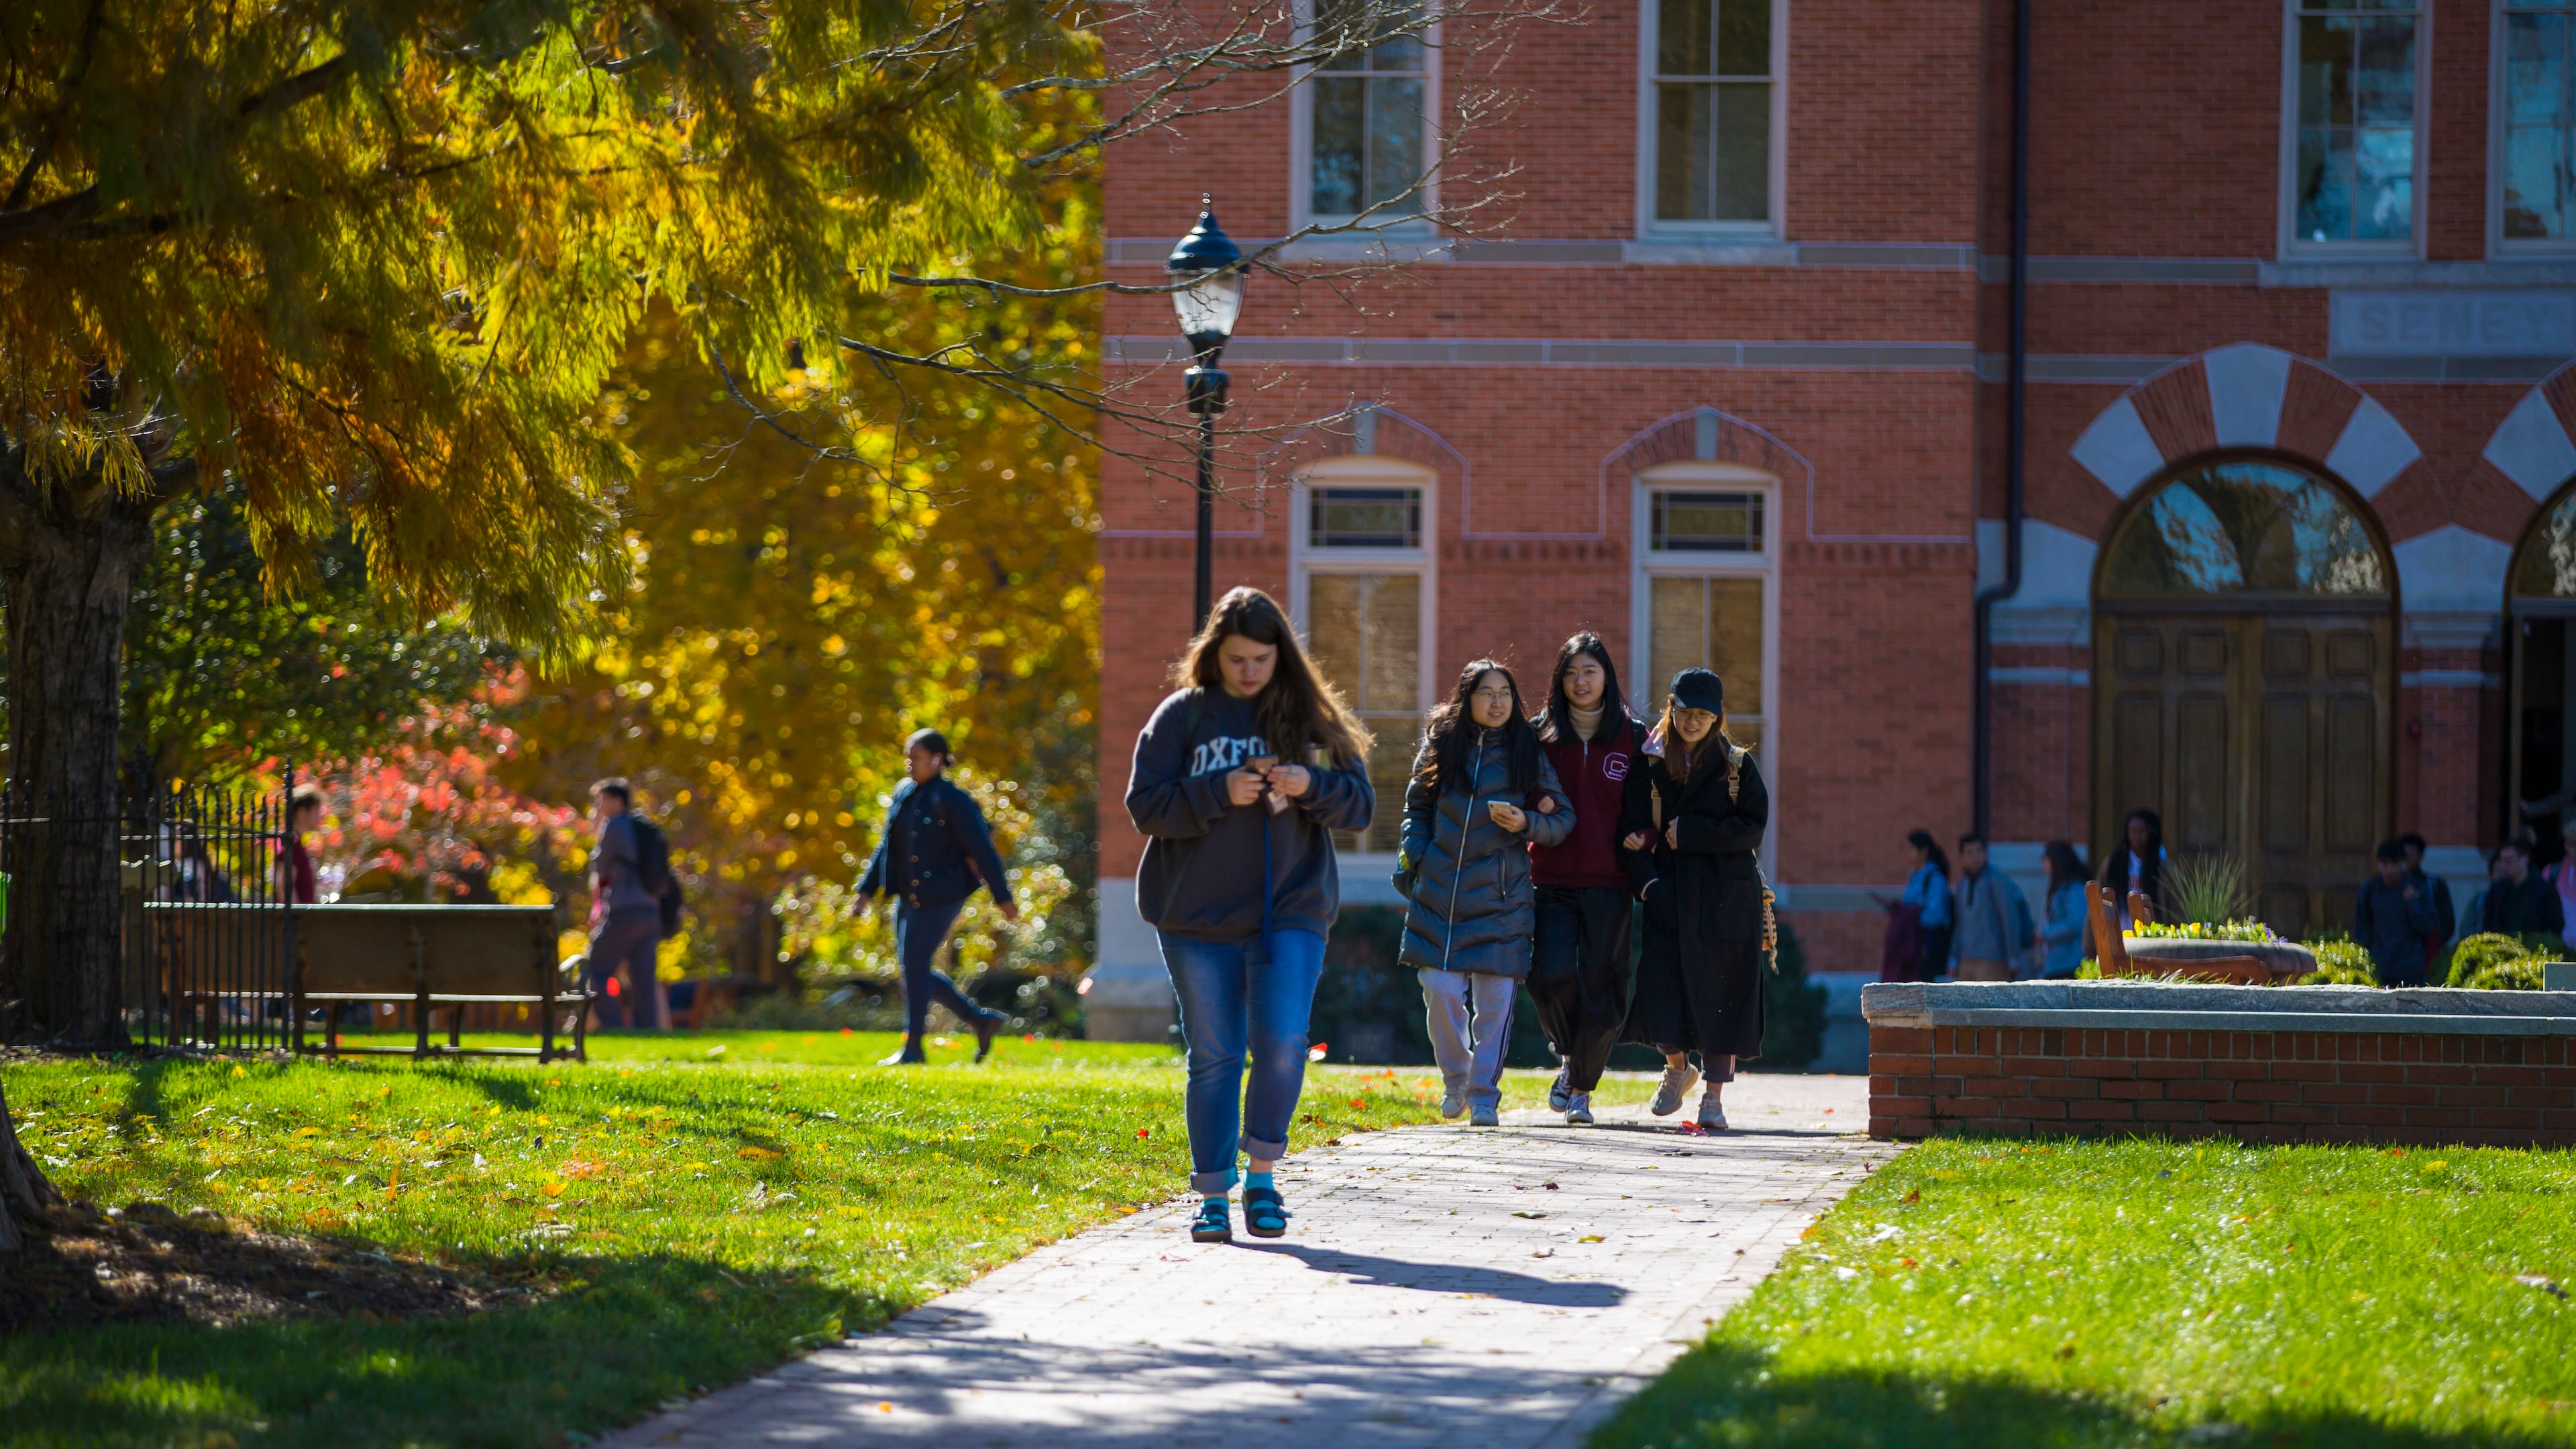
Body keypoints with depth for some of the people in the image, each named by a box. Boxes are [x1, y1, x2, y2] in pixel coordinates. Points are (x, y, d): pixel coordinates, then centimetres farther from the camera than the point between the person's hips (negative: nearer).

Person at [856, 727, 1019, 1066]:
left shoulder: (952, 800, -12)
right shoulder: (904, 794, 10)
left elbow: (982, 850, -12)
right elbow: (888, 845, 18)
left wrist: (1003, 897, -12)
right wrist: (868, 888, 13)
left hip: (940, 896, -8)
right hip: (909, 896, 9)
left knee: (915, 967, -7)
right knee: (913, 969, 9)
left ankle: (912, 1048, 3)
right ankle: (981, 1020, 20)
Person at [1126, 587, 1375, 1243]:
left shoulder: (1312, 717, 6)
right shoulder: (1182, 716, 2)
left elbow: (1361, 803, 6)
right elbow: (1145, 806, -5)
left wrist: (1311, 787, -14)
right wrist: (1221, 792, -18)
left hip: (1291, 912, 0)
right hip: (1199, 918, 0)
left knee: (1283, 1042, -13)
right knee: (1214, 1056, 3)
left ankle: (1262, 1176, 3)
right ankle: (1212, 1196, 10)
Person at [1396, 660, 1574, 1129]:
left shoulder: (1528, 753, 4)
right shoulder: (1441, 746, 7)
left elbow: (1565, 818, 7)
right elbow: (1417, 808, 18)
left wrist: (1526, 823, -12)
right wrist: (1413, 862, 6)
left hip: (1500, 893, -1)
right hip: (1439, 890, 1)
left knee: (1494, 999, -4)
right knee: (1441, 991, -4)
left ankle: (1484, 1095, 6)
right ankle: (1455, 1078, 17)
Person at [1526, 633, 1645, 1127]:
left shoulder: (1632, 737, 5)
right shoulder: (1542, 735, 7)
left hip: (1608, 883, 0)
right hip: (1552, 878, 0)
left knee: (1599, 985, -1)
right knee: (1552, 974, -16)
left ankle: (1582, 1088, 14)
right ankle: (1569, 1058, 12)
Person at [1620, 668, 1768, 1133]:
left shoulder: (1738, 767, 4)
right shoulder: (1649, 767, 5)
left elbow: (1753, 829, -6)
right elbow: (1633, 832, -1)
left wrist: (1689, 833, -12)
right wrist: (1648, 883, -16)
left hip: (1727, 899, -1)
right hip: (1669, 896, 1)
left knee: (1722, 992, -2)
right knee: (1660, 986, -9)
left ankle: (1713, 1098, 6)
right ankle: (1678, 1068, 21)